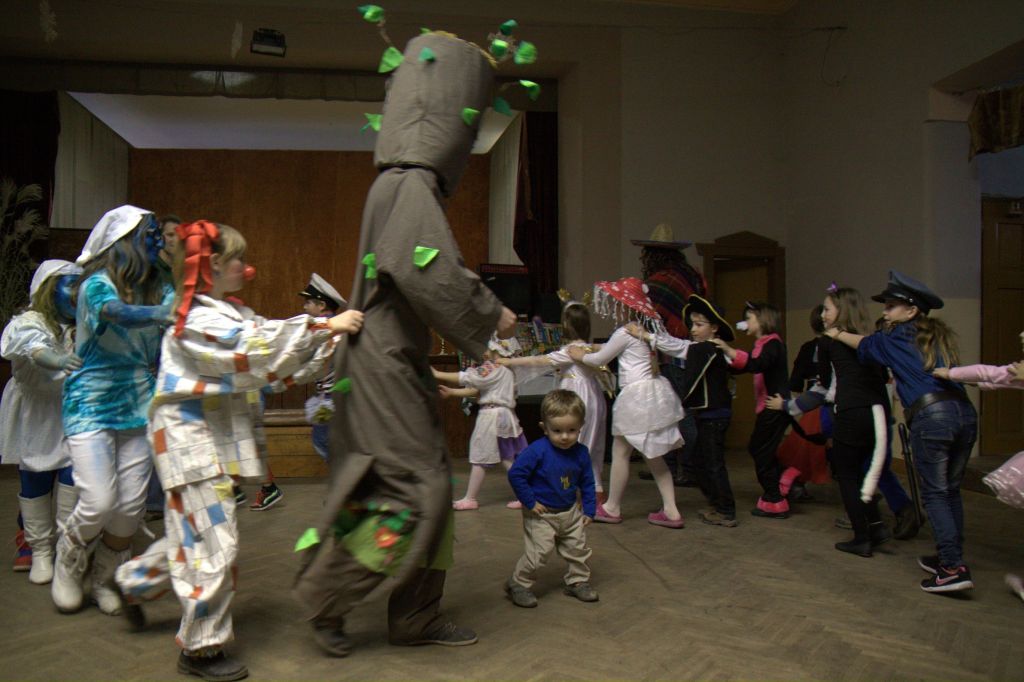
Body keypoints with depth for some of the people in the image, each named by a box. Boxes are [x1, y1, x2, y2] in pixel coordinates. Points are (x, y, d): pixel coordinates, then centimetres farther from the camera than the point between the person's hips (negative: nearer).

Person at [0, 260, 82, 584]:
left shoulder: (80, 328, 8)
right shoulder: (27, 323, -10)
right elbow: (31, 345, -33)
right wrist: (55, 360, -53)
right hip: (35, 422, -3)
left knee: (74, 478, -3)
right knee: (35, 484, 5)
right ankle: (40, 551, 20)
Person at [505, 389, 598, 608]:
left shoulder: (581, 453, -5)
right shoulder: (537, 450, -23)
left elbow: (587, 483, 8)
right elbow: (515, 474, -21)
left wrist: (589, 509, 5)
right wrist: (530, 502, -18)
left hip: (571, 512, 6)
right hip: (541, 514, -5)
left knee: (578, 548, 13)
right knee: (538, 552, -6)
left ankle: (577, 581, 35)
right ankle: (518, 584, 14)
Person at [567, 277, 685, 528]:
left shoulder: (624, 333, -11)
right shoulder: (649, 329, 12)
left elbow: (600, 360, 0)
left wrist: (580, 355, 16)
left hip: (636, 396, -8)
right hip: (655, 393, 8)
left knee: (620, 452, 4)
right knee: (653, 455, 12)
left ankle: (612, 508, 15)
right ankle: (671, 510, 11)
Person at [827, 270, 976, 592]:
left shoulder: (897, 338, 6)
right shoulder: (940, 335, 21)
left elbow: (865, 345, 25)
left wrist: (838, 334, 43)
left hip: (931, 417, -6)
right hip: (965, 412, 6)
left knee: (935, 493, -1)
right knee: (951, 491, 15)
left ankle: (953, 567, -7)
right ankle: (950, 557, 23)